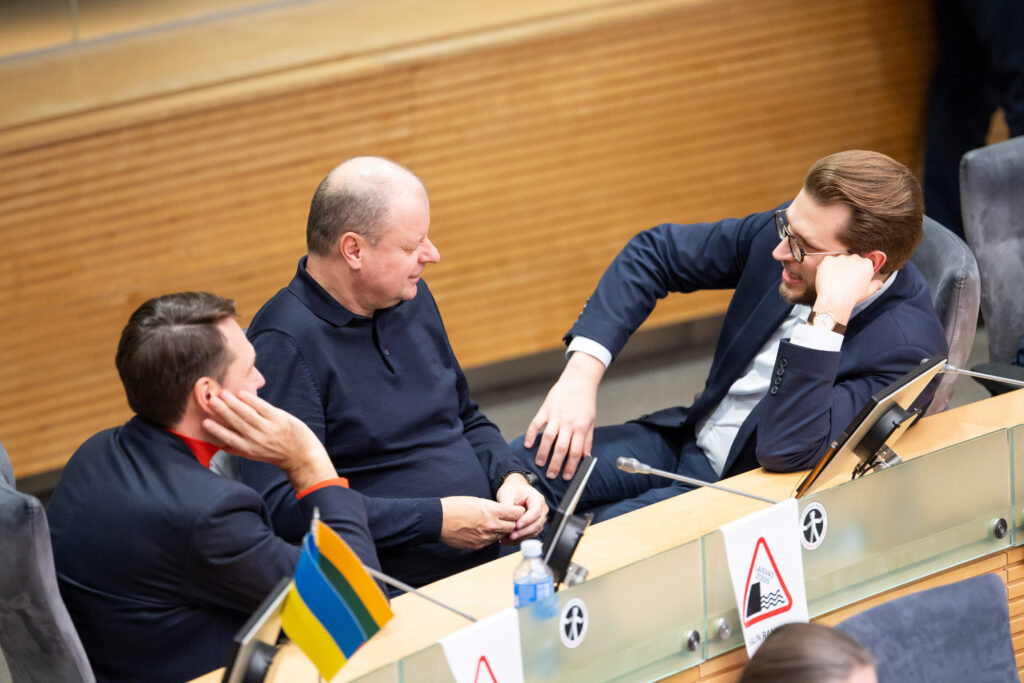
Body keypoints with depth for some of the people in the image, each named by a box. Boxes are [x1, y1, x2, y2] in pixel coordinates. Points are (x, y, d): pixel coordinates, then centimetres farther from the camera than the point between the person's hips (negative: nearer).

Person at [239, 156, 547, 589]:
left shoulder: (410, 297, 15)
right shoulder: (285, 343, -13)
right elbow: (282, 505, -21)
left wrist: (510, 478, 6)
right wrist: (434, 519, -18)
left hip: (495, 554, 8)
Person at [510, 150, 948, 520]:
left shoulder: (907, 347, -27)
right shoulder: (796, 229, -8)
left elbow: (786, 451, -35)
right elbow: (655, 253, 4)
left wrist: (830, 315, -42)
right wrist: (582, 372, -8)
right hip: (692, 436, 7)